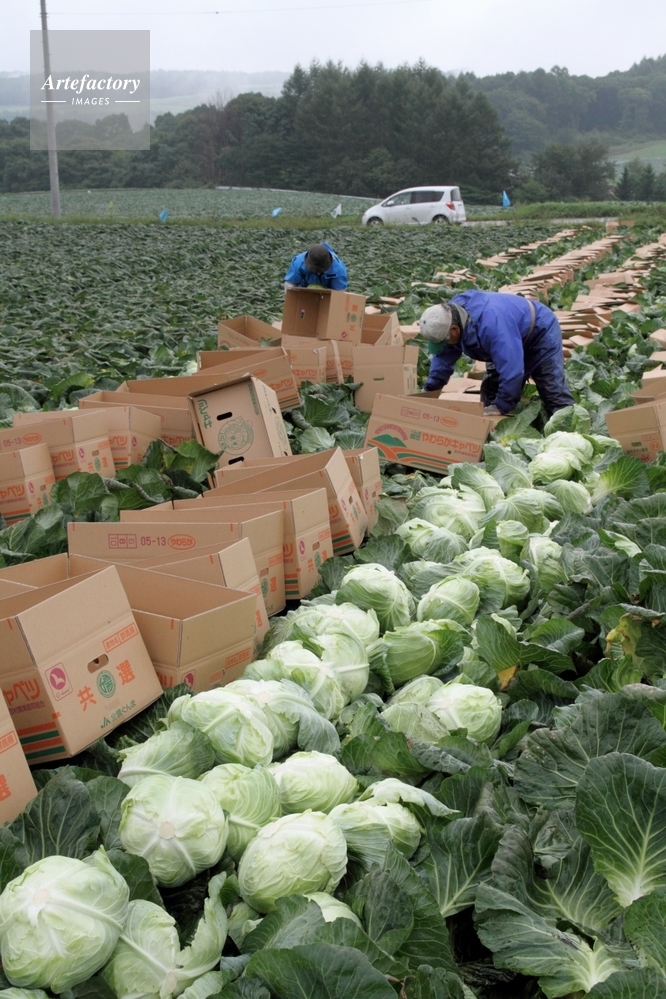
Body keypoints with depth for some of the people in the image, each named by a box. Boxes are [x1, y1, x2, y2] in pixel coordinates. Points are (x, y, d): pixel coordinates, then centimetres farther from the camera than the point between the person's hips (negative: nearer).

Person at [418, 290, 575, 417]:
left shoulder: (490, 323, -46)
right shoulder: (450, 315, -17)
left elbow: (511, 367, -45)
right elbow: (444, 356, -1)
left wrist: (501, 406, -37)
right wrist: (430, 389, -2)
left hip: (541, 333, -9)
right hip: (510, 340, 9)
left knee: (554, 395, -13)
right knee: (490, 395, 5)